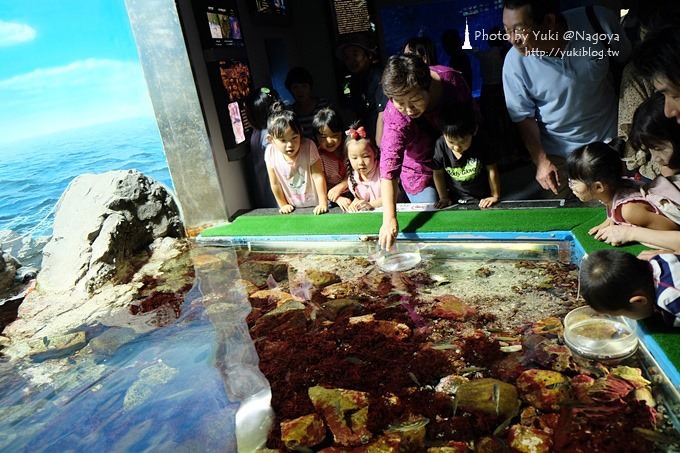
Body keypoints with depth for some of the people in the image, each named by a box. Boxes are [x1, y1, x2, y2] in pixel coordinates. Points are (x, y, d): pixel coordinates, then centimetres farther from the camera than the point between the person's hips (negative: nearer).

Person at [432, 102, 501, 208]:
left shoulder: (480, 144, -18)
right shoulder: (441, 145, -15)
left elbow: (492, 169, -6)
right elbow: (438, 173, 0)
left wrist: (495, 196, -2)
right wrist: (444, 198, 4)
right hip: (458, 200, 2)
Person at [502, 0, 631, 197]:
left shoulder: (599, 20, -20)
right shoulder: (515, 62, -22)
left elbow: (627, 61, -1)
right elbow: (524, 116, -9)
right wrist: (541, 160, -16)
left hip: (612, 139, 2)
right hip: (559, 154, -1)